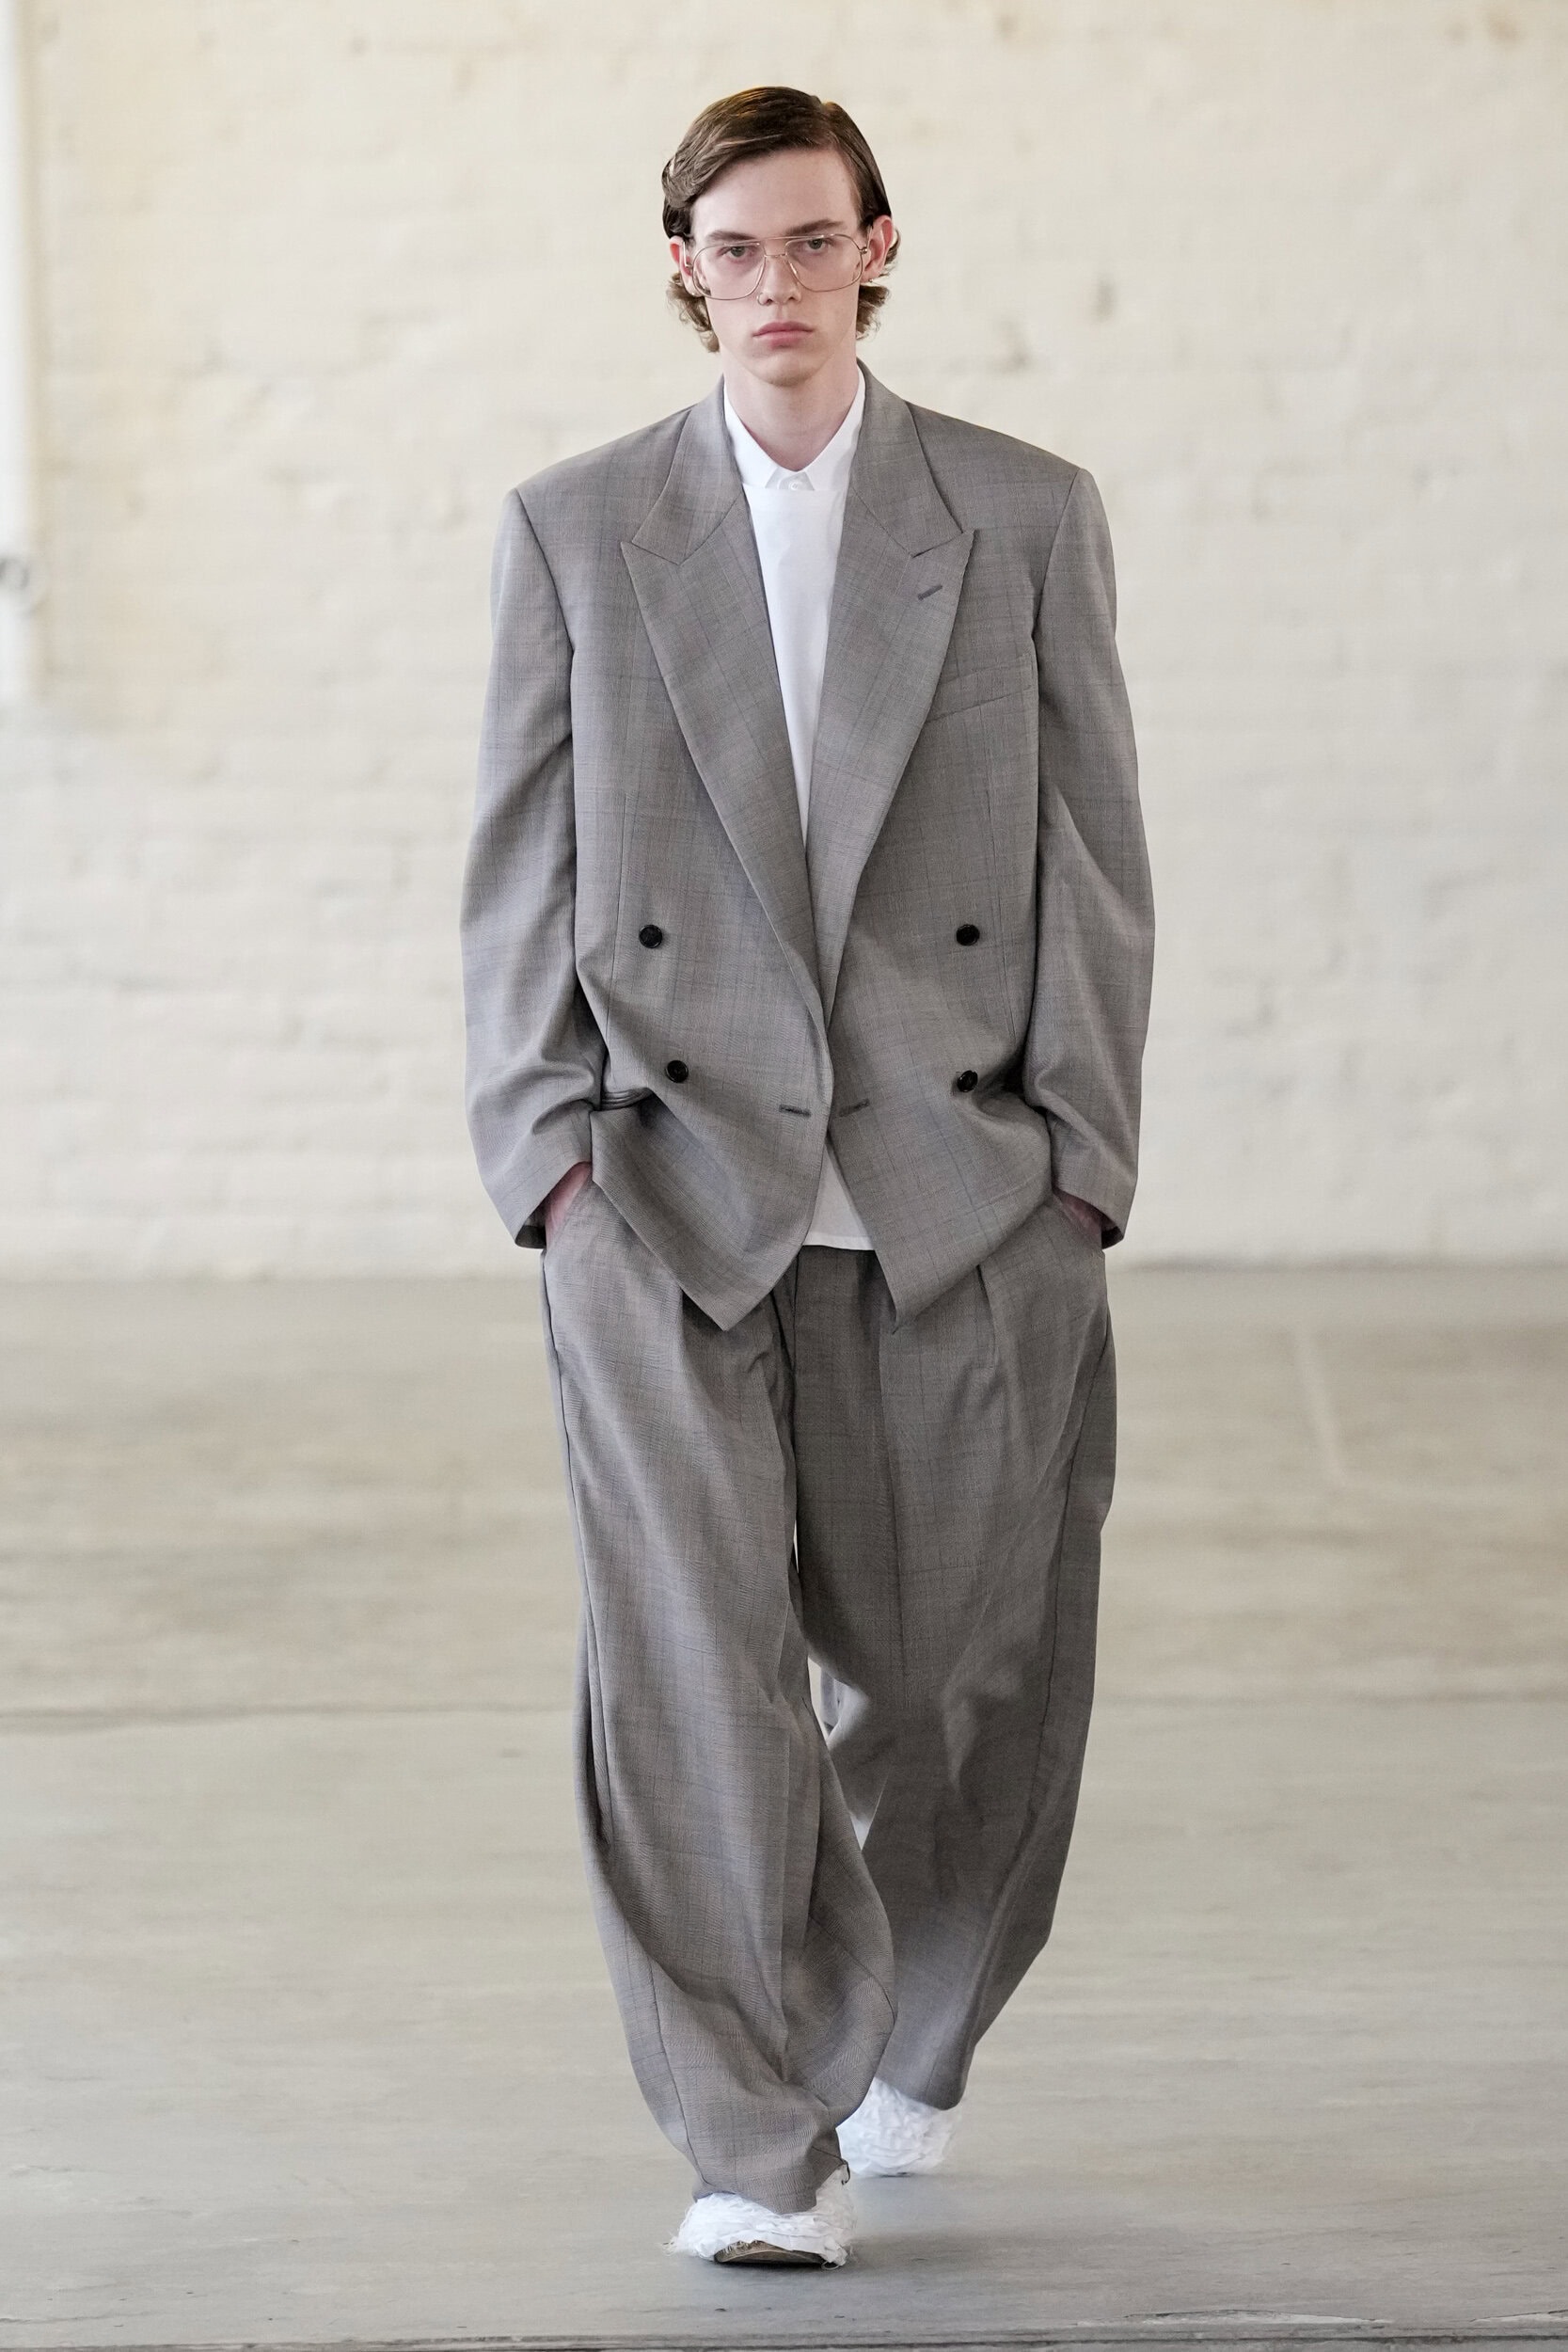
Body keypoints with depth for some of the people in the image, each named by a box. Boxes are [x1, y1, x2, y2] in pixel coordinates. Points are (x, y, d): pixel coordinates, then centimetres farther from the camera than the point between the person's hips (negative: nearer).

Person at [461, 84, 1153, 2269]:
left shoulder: (1027, 518, 7)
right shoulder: (575, 527, 8)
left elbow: (1093, 854, 6)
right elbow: (524, 869, 7)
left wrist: (1080, 1157, -1)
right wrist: (548, 1144, -3)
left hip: (958, 1191, 1)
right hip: (669, 1185, -1)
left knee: (965, 1665, 5)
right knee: (691, 1655, -12)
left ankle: (896, 2044, 32)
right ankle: (760, 2147, -6)